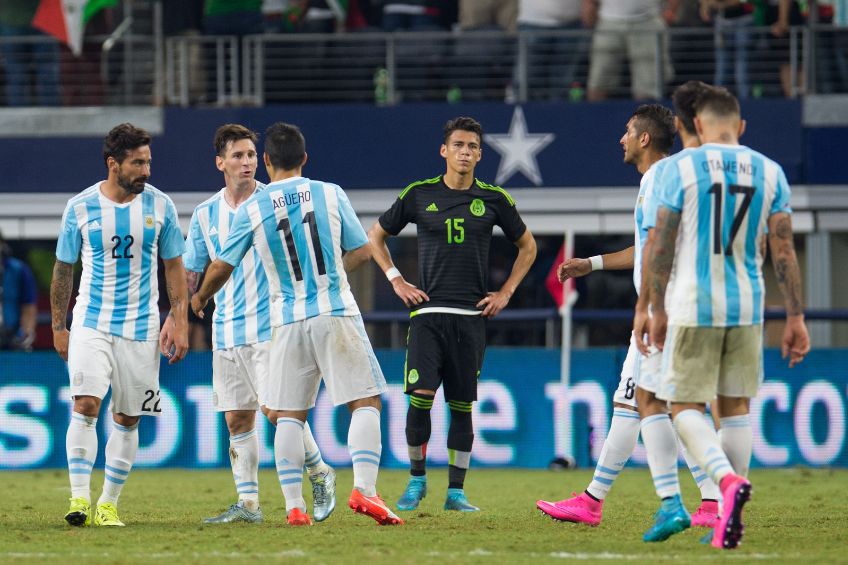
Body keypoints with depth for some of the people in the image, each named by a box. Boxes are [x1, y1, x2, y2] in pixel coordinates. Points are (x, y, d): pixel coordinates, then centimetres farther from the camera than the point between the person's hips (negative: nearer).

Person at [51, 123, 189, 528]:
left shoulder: (159, 205, 0)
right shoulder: (80, 207, -3)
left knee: (127, 419, 4)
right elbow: (63, 268, 7)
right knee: (85, 406, -17)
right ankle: (79, 498, -18)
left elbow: (174, 267, 7)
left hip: (141, 328, 2)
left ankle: (108, 504, 13)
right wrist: (58, 327, 8)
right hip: (91, 324, -2)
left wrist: (181, 324, 1)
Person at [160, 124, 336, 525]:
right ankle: (248, 503, 9)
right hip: (226, 332, 5)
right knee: (237, 418, 4)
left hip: (269, 325, -5)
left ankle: (320, 473, 7)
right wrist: (174, 317, 9)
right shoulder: (205, 214, 10)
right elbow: (190, 272, 17)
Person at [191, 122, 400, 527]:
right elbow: (361, 252, 7)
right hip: (336, 313, -1)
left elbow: (222, 267, 8)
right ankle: (363, 489, -16)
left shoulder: (251, 209, 1)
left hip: (288, 322, 1)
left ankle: (293, 506, 0)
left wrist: (201, 299, 28)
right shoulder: (331, 194, 0)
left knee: (287, 414, 8)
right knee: (365, 401, 1)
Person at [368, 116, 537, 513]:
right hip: (427, 313, -1)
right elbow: (375, 235, 16)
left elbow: (527, 246, 19)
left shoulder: (494, 199, 5)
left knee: (462, 405, 2)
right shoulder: (419, 195, 3)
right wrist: (396, 280, 6)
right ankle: (417, 480, 4)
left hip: (471, 317, 1)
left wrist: (505, 294, 10)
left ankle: (456, 491, 8)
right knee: (420, 396, -13)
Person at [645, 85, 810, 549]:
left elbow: (660, 246, -5)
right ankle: (729, 519, 9)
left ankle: (728, 480, -24)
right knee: (735, 407, 13)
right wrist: (795, 318, 5)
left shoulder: (681, 168, -5)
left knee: (685, 407, 3)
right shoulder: (769, 173, 4)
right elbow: (784, 251, 2)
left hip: (693, 306, -3)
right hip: (747, 309, 3)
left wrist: (657, 309, 4)